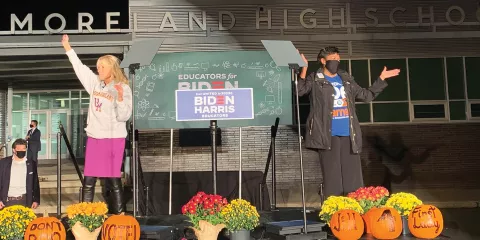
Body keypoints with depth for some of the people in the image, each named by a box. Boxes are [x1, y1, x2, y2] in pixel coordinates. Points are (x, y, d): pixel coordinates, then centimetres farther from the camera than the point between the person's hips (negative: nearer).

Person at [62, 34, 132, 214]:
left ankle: (119, 215, 6)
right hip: (94, 137, 5)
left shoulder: (123, 88, -7)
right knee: (89, 180, 7)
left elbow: (124, 117, -12)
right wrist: (68, 48, 21)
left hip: (114, 138, -5)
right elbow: (80, 68, 19)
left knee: (113, 179, -3)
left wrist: (120, 98, -26)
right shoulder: (95, 83, 8)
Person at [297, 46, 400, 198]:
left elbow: (366, 96, 23)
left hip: (349, 135, 5)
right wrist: (304, 69, -27)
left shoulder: (346, 79, 17)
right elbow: (300, 91, -17)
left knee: (353, 178, 6)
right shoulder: (315, 79, 1)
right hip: (328, 136, -5)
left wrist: (381, 79, 18)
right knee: (332, 178, -1)